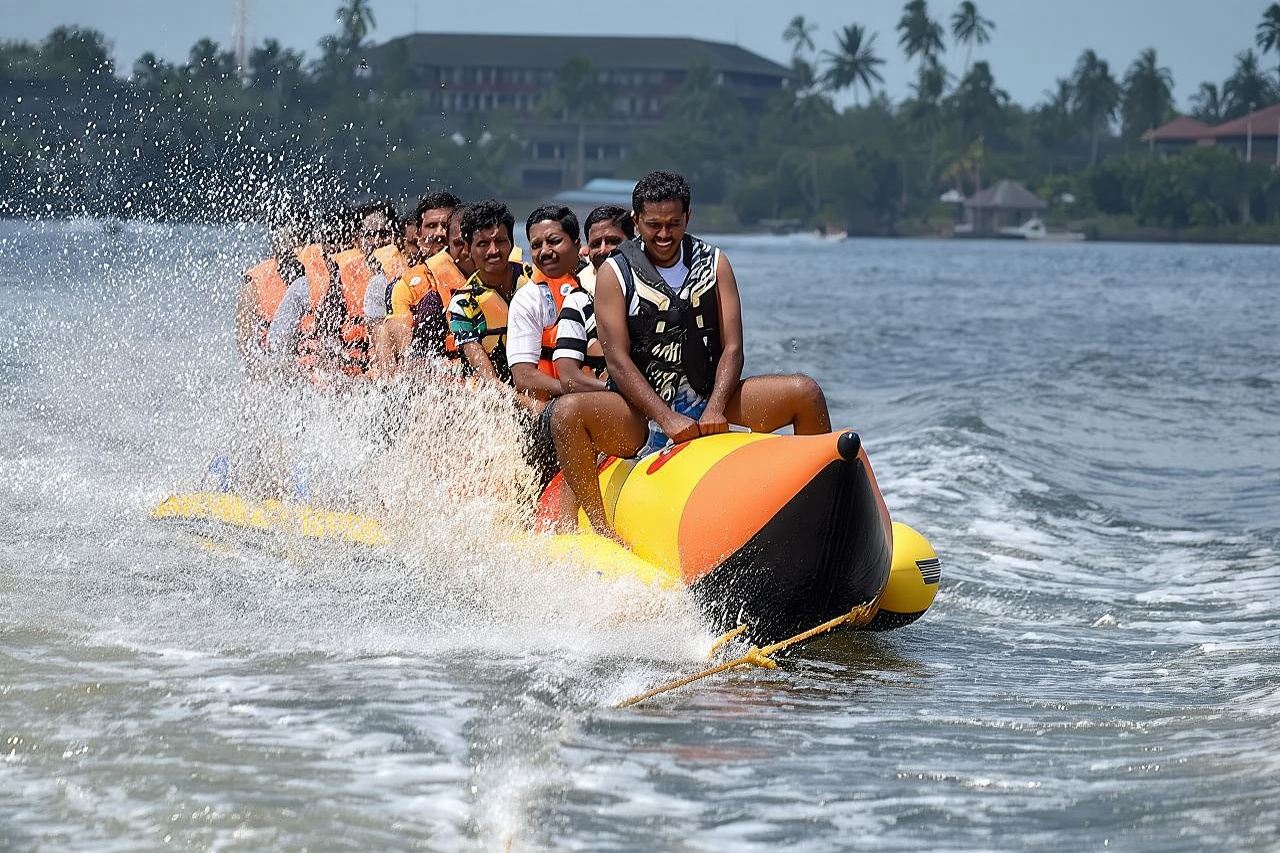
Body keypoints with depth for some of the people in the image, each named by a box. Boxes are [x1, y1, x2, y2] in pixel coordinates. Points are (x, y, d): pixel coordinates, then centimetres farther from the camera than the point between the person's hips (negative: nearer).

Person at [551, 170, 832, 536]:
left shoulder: (714, 263, 7)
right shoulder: (615, 273, -1)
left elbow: (732, 347, -1)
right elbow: (617, 360, -10)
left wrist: (714, 409, -20)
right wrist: (666, 418, -24)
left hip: (709, 403, 3)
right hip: (641, 415, -3)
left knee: (806, 393, -14)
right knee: (567, 413, -32)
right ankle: (601, 530, -31)